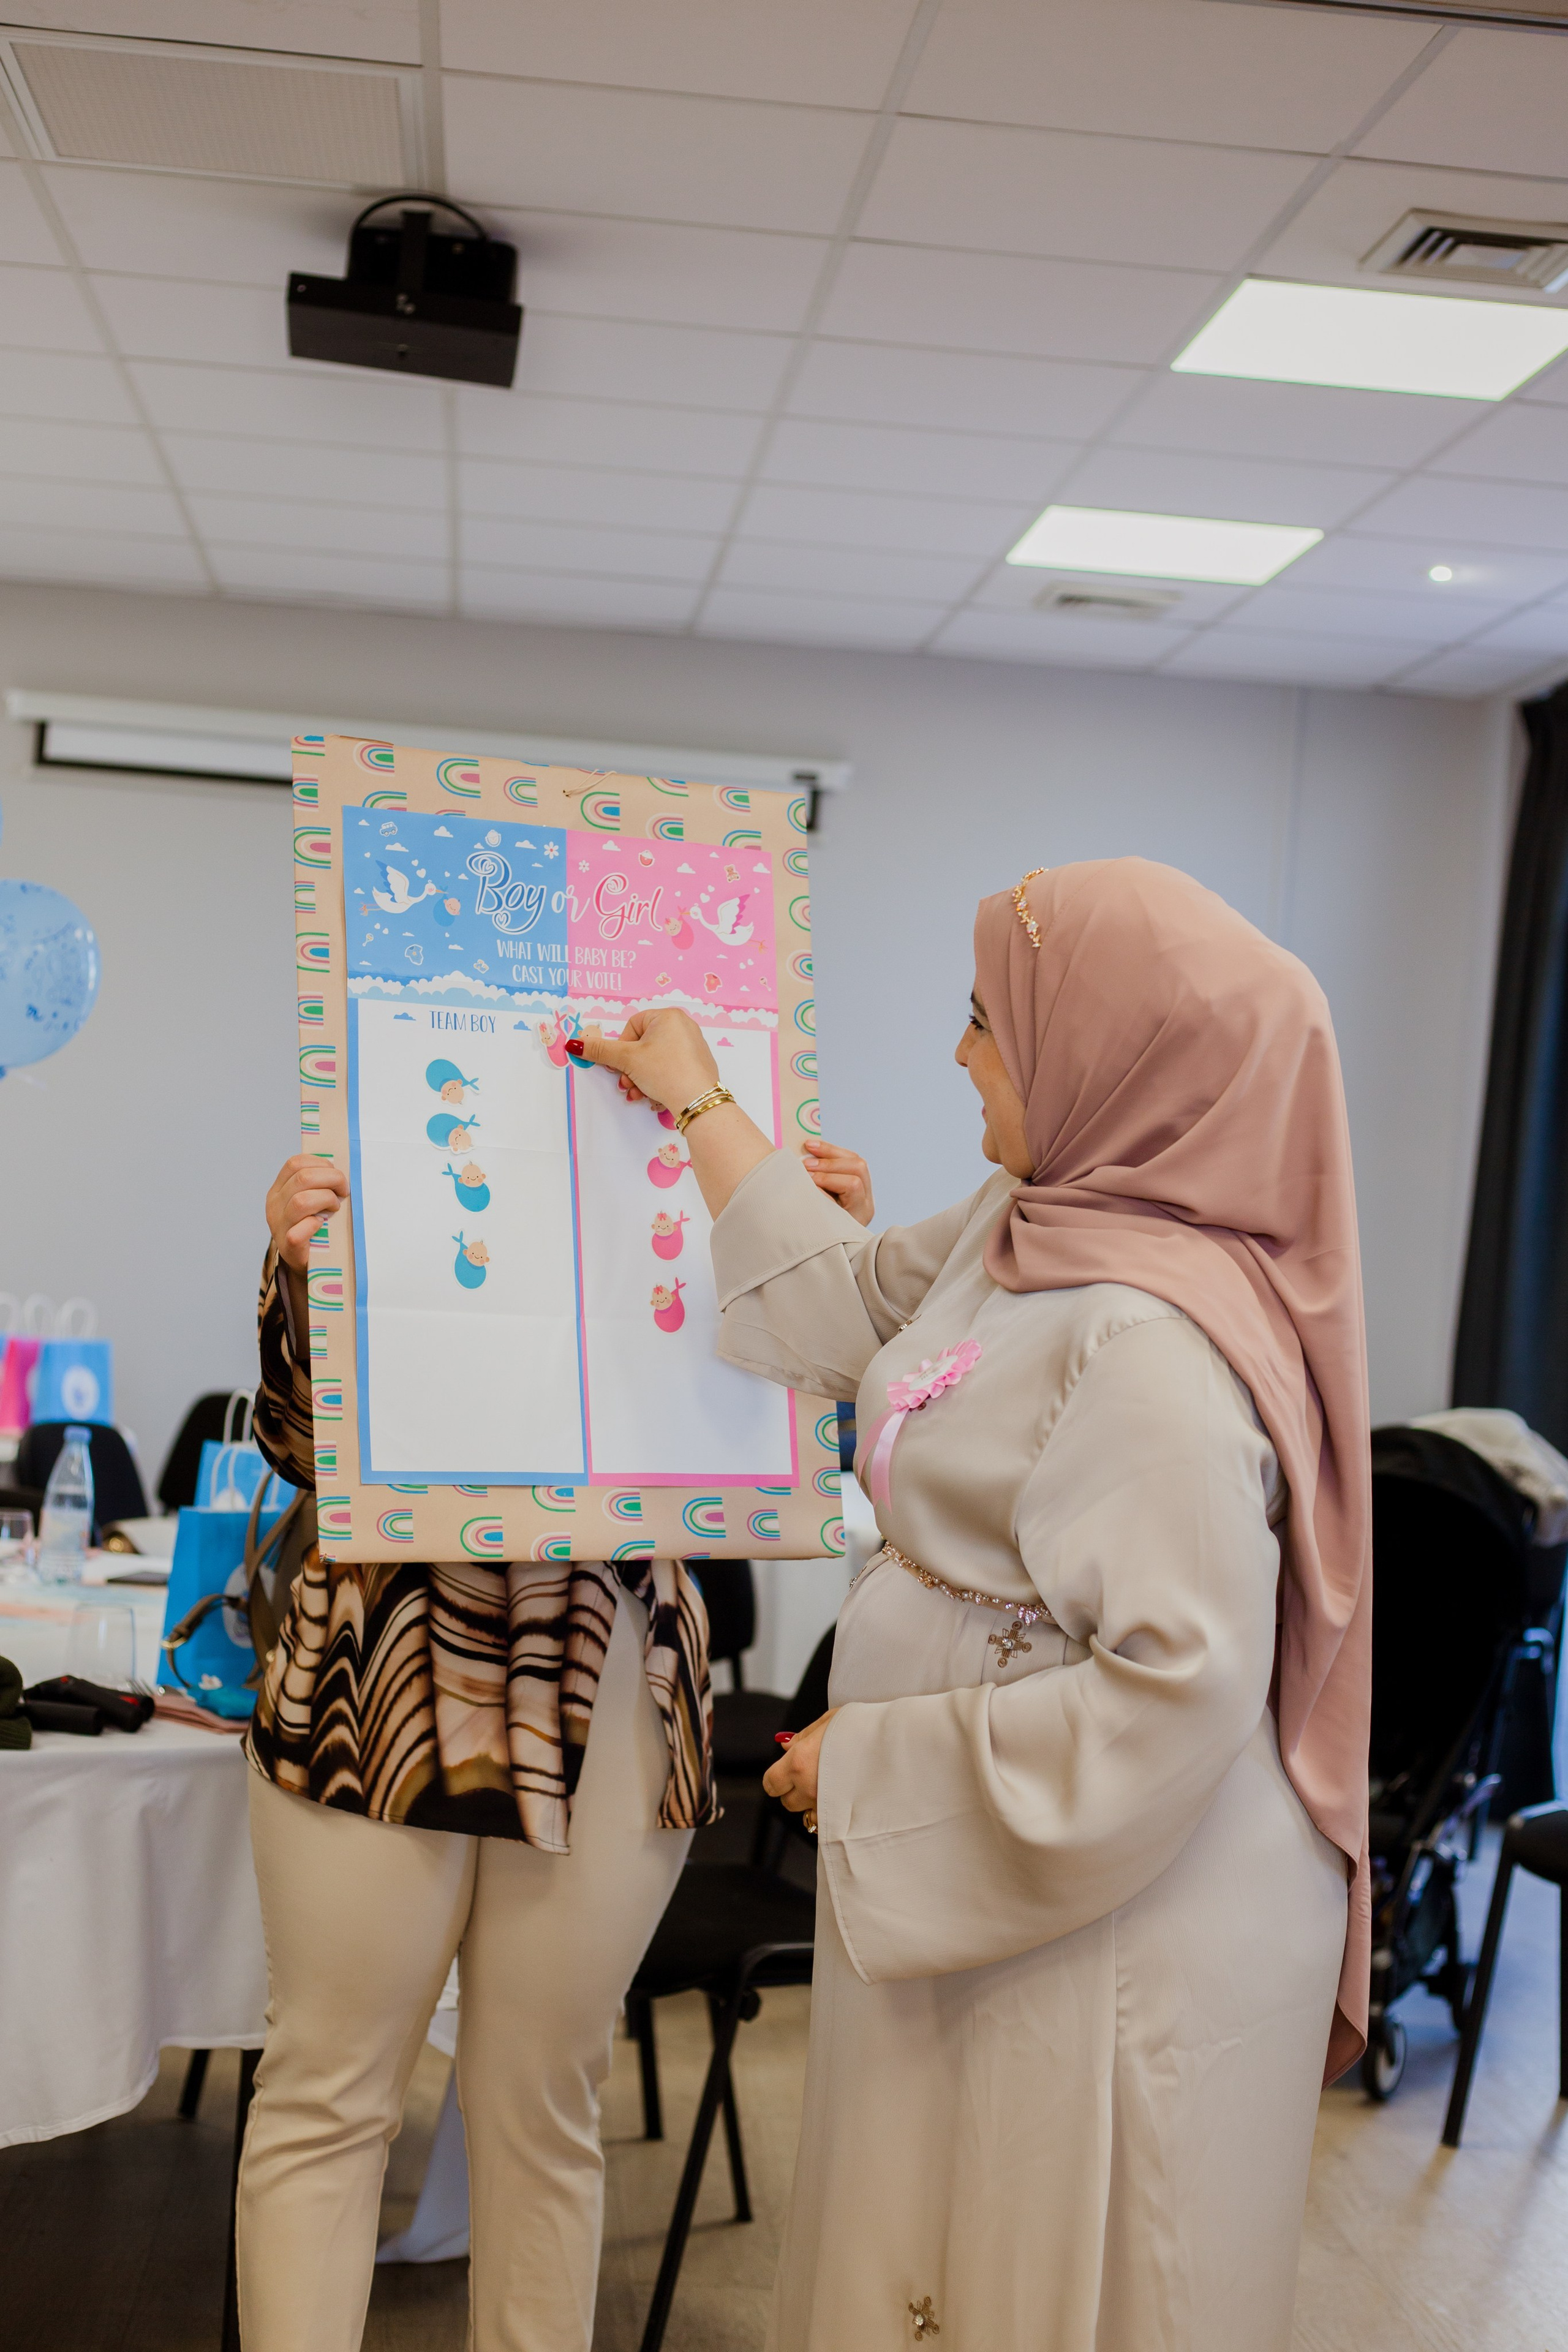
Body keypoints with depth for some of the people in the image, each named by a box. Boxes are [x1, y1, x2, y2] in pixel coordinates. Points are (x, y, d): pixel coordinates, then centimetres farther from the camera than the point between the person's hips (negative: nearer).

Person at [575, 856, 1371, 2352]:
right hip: (973, 1879, 9)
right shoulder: (1025, 1230, 2)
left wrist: (882, 1763, -19)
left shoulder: (1151, 1341, -27)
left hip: (1117, 1932, -9)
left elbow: (1179, 1686, -29)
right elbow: (844, 1300, 18)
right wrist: (699, 1105, 25)